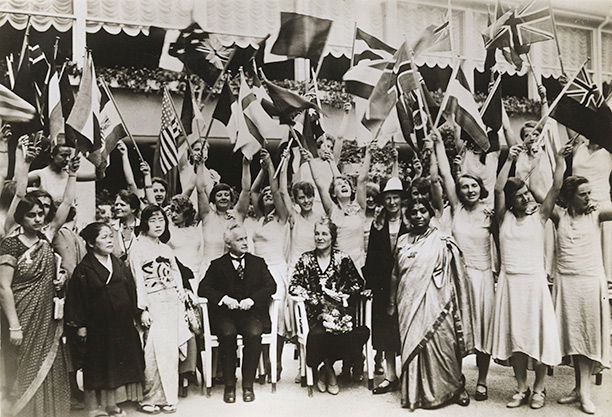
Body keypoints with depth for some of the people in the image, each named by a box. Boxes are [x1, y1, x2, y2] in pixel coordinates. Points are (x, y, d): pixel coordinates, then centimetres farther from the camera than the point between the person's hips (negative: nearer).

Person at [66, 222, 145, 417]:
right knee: (96, 365, 4)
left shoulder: (120, 265, 8)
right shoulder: (83, 269, -8)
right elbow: (76, 298, -8)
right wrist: (80, 325, -11)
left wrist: (137, 314, 9)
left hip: (122, 324, 5)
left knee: (117, 364, 11)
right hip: (97, 326, -5)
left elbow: (132, 292, 12)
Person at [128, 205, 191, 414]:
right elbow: (138, 280, -7)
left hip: (173, 303, 6)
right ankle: (150, 398, 2)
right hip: (153, 304, -5)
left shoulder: (166, 248, 18)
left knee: (171, 349, 4)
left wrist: (181, 298, 8)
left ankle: (168, 396, 12)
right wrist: (143, 309, -12)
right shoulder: (138, 248, -1)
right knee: (156, 349, -10)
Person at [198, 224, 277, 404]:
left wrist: (252, 299, -13)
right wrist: (224, 298, -15)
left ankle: (248, 385, -18)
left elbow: (271, 285, 4)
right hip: (225, 314, 0)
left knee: (253, 333, -31)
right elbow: (203, 288, 2)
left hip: (252, 313, 1)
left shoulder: (258, 262, 18)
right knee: (227, 333, -32)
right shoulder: (217, 265, 15)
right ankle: (229, 385, -17)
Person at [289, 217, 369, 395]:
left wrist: (341, 294, -7)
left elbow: (358, 284, 8)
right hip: (315, 312, -1)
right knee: (318, 334, -33)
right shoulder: (306, 259, 8)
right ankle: (328, 368, -1)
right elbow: (293, 286, 1)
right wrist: (316, 299, -10)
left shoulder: (342, 258, 9)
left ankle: (325, 367, -1)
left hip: (339, 309, 1)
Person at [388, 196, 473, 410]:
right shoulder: (402, 241, 9)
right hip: (409, 304, 4)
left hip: (434, 304, -4)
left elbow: (456, 277, -3)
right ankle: (414, 393, 24)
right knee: (411, 346, 9)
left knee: (439, 345, 1)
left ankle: (455, 388, 23)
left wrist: (453, 305, -7)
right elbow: (395, 275, 15)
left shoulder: (442, 242, -3)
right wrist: (392, 303, 16)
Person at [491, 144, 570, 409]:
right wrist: (509, 159, -14)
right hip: (509, 282, 1)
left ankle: (539, 389, 16)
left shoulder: (539, 216, 4)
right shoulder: (504, 218, 4)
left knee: (538, 333, 2)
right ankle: (521, 389, 17)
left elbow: (556, 187, -6)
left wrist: (560, 159, -15)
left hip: (535, 281, -1)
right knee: (514, 335, 5)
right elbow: (498, 188, -9)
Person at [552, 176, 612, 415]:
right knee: (572, 335, 5)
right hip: (565, 282, 1)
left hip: (591, 281, -1)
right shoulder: (560, 215, 3)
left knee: (588, 333, 0)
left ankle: (584, 390, 5)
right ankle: (580, 388, 15)